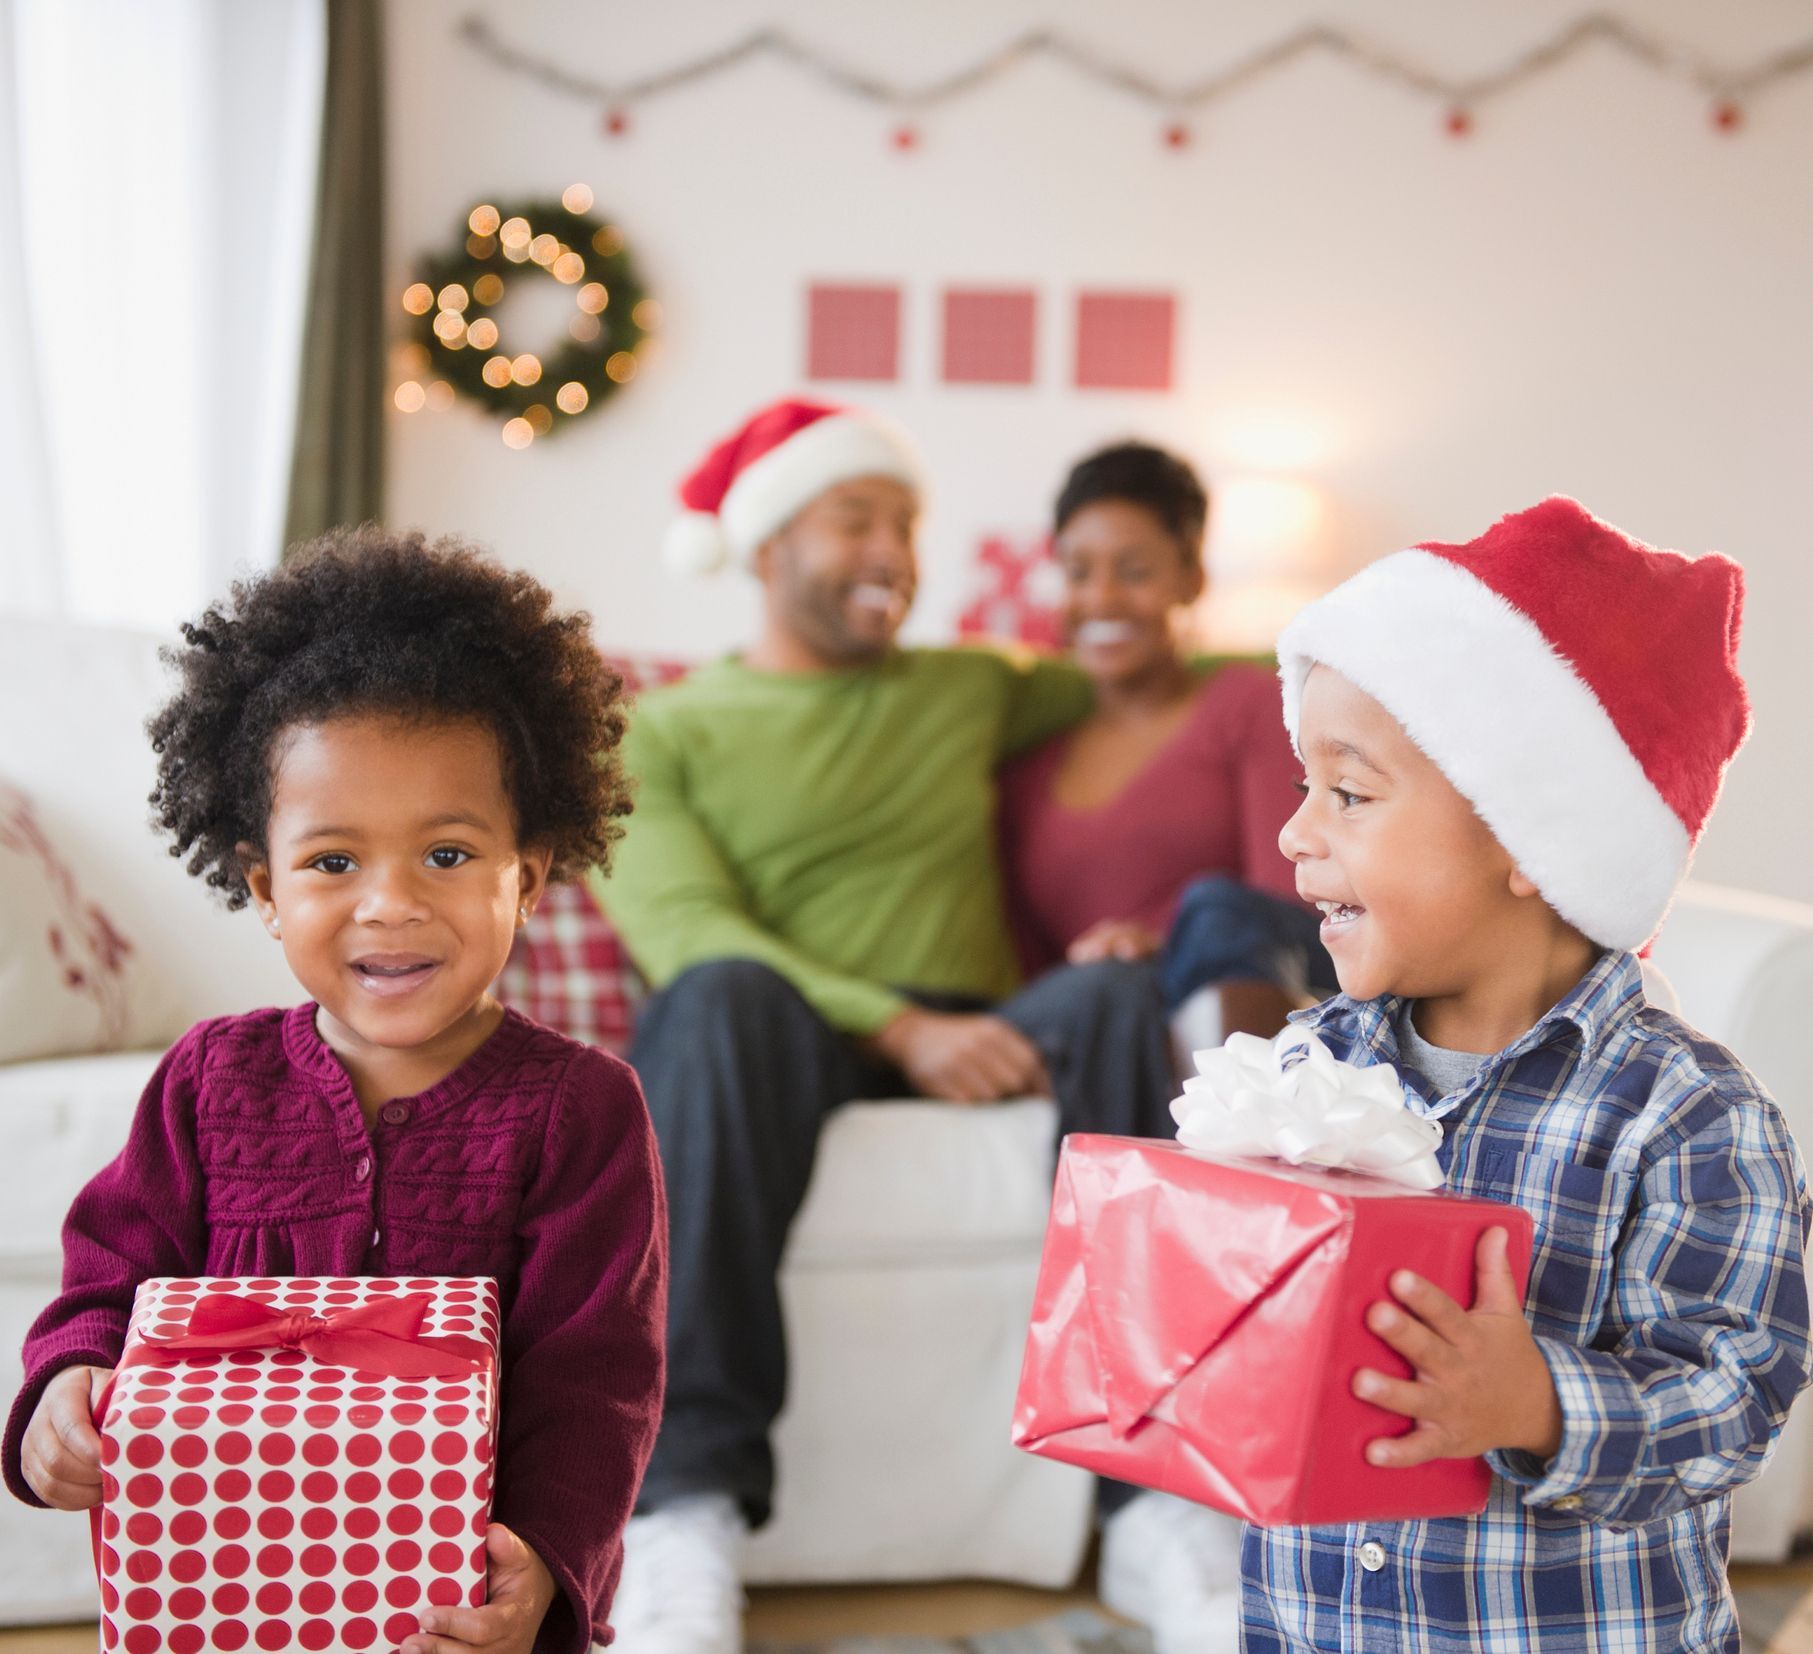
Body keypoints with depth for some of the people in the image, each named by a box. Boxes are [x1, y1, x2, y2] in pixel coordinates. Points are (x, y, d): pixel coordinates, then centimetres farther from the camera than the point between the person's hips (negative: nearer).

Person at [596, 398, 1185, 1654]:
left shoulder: (969, 689, 25)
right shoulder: (665, 731, 12)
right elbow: (682, 930, -4)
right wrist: (899, 1027, -19)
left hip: (974, 1046, 3)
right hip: (784, 1051, -2)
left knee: (1117, 994, -29)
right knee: (727, 995, -37)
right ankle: (686, 1503, -40)